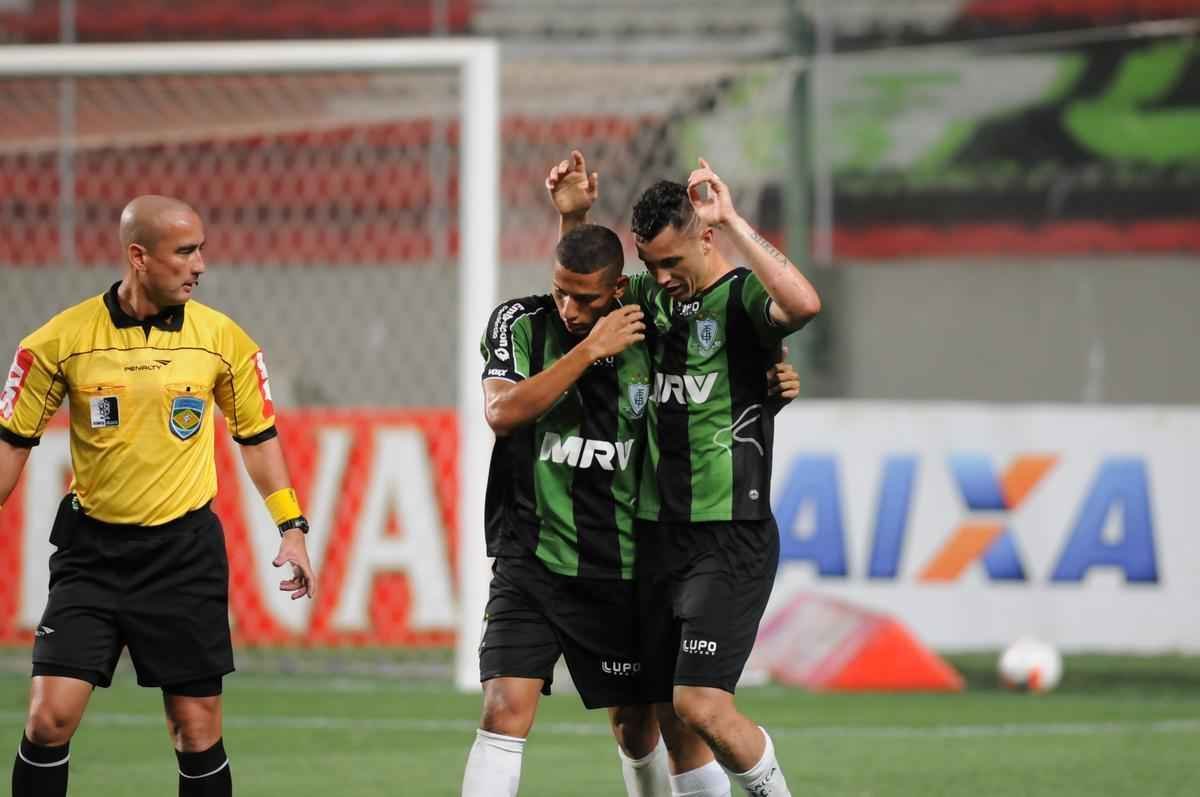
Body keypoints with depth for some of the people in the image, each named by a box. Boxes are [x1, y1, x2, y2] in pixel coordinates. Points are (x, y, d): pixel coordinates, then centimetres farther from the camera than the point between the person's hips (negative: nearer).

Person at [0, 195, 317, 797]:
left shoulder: (222, 339, -1)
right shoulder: (63, 339, -6)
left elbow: (257, 435, 12)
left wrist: (291, 528, 6)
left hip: (185, 550, 1)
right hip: (92, 549, -1)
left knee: (197, 731, 0)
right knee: (49, 719, -10)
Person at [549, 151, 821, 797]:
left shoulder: (742, 296, -9)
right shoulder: (654, 297, 11)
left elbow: (804, 303, -33)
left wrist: (731, 221, -30)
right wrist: (572, 219, 13)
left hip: (730, 542, -7)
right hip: (657, 535, 7)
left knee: (701, 705, -17)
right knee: (672, 721, 6)